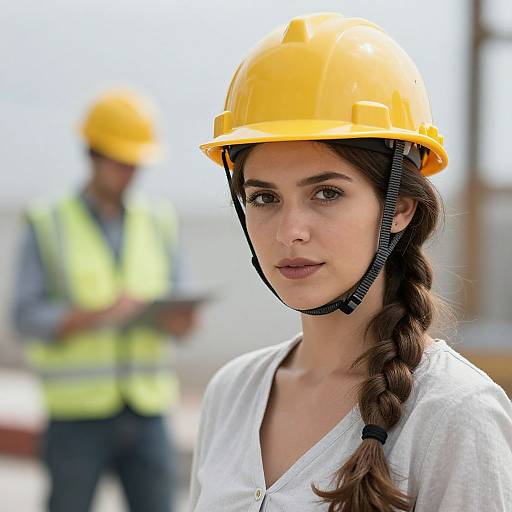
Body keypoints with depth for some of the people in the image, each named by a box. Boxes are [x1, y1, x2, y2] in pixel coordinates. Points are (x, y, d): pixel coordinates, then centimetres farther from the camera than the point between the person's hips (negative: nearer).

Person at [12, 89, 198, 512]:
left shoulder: (159, 222, 12)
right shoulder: (48, 224, 2)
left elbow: (177, 305, 11)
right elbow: (28, 318, -5)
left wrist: (178, 321, -13)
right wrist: (99, 314, -20)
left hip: (148, 413, 3)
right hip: (78, 414, -3)